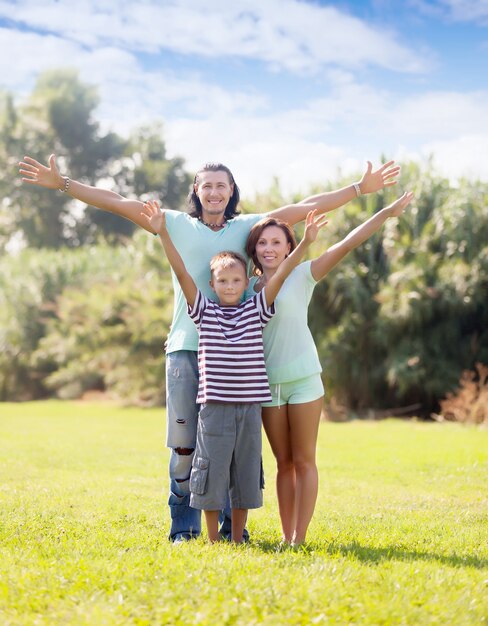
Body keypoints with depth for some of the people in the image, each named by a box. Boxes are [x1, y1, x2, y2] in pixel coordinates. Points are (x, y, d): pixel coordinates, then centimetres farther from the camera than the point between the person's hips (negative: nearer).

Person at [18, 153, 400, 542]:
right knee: (185, 444, 2)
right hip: (186, 349, 0)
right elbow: (116, 203, 6)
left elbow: (305, 207, 10)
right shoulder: (178, 226, 10)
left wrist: (360, 188, 7)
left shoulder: (249, 227, 12)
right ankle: (184, 528, 15)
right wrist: (62, 183, 3)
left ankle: (232, 527, 15)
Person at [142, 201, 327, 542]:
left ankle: (237, 540, 21)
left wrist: (306, 242, -10)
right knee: (212, 473, 3)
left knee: (245, 475, 9)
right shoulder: (204, 311, 3)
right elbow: (181, 271, -5)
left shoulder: (257, 309, 7)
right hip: (214, 407, -2)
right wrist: (163, 233, -13)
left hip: (249, 408, 2)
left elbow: (282, 273, -1)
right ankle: (213, 541, 15)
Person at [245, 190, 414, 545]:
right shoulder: (249, 287, 12)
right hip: (267, 382, 4)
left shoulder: (302, 275, 0)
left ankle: (300, 538, 3)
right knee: (284, 463, 9)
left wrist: (387, 213, -14)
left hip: (303, 379, -4)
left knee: (304, 461, 0)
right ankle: (286, 537, 13)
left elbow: (347, 244, -8)